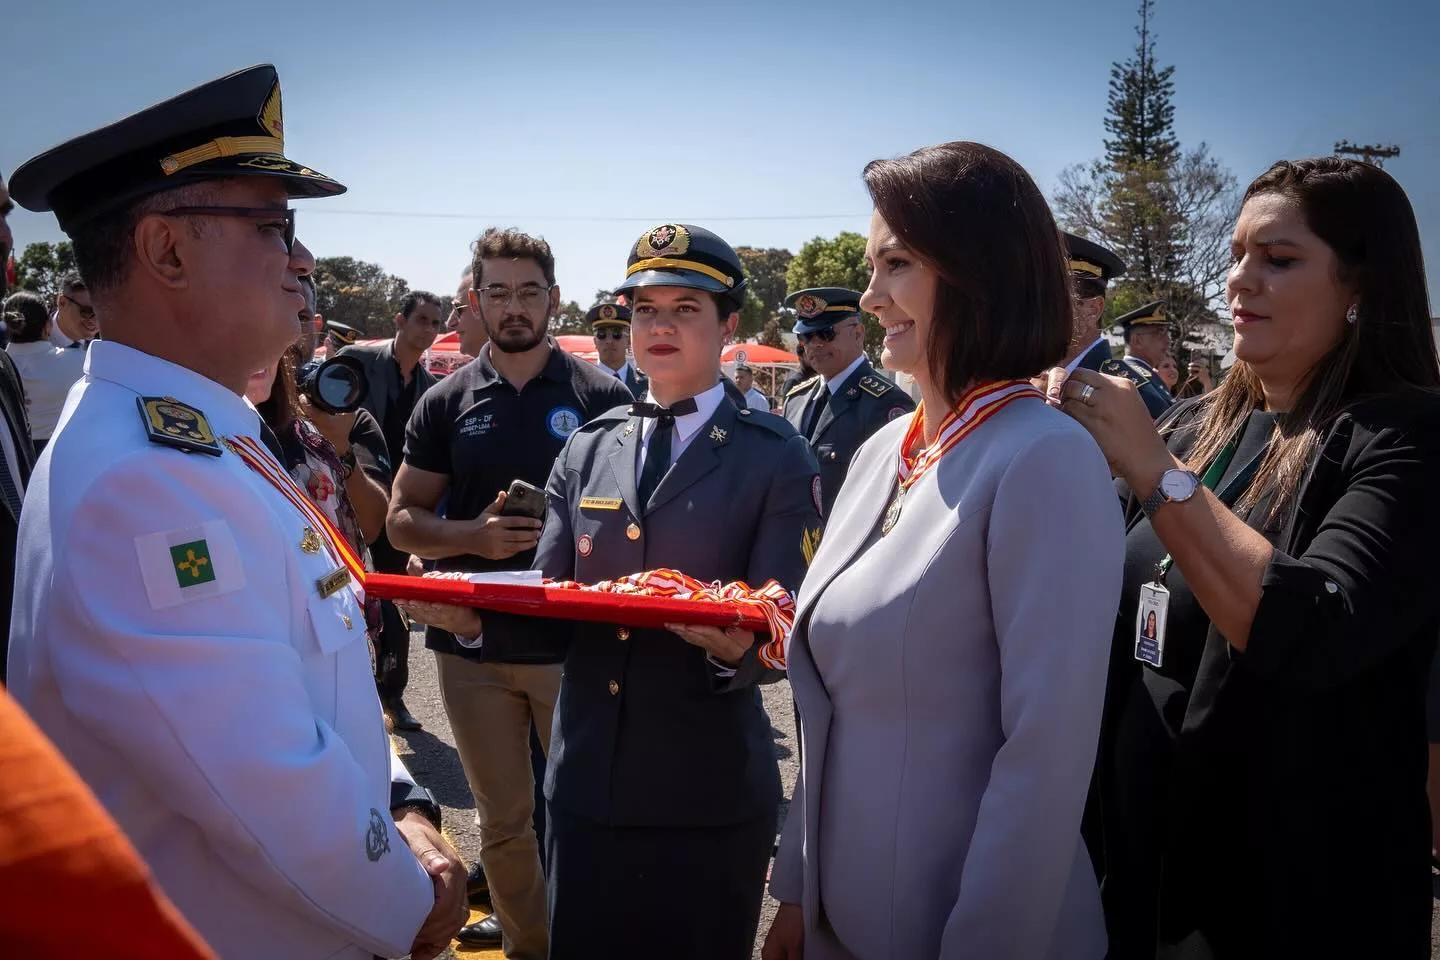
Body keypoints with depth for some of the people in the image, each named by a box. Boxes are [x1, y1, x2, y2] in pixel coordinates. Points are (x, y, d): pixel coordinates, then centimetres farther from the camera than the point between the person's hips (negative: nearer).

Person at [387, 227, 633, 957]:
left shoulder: (603, 397, -3)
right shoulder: (446, 403, 3)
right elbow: (402, 520, 4)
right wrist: (472, 535, -15)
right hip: (472, 644, 2)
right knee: (502, 818, 15)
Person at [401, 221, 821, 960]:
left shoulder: (776, 459, -5)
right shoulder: (586, 449, 7)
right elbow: (548, 607, 6)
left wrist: (734, 648, -30)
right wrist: (475, 615, -14)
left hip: (707, 795, -3)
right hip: (585, 781, 4)